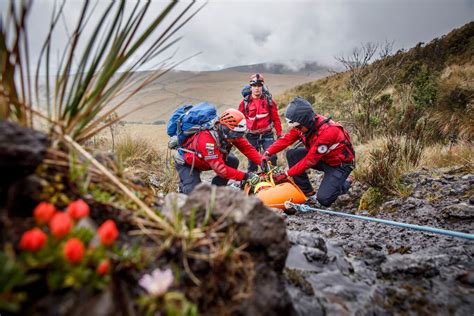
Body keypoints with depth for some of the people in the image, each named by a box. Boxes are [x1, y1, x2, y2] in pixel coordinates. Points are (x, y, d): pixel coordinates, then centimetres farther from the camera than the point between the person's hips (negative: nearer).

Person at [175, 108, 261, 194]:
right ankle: (183, 186, 13)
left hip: (202, 159, 7)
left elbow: (246, 148, -16)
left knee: (233, 161, -11)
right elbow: (220, 169, -41)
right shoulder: (207, 139, -40)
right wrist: (245, 176, -42)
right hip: (186, 164, -7)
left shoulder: (229, 133, -19)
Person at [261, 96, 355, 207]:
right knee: (292, 154, -11)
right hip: (321, 157, 7)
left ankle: (346, 183, 14)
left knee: (324, 199, -18)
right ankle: (309, 194, -4)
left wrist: (287, 174, -29)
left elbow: (310, 160, -32)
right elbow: (286, 139, -10)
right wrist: (268, 153, -25)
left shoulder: (326, 131, -35)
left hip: (340, 163, -7)